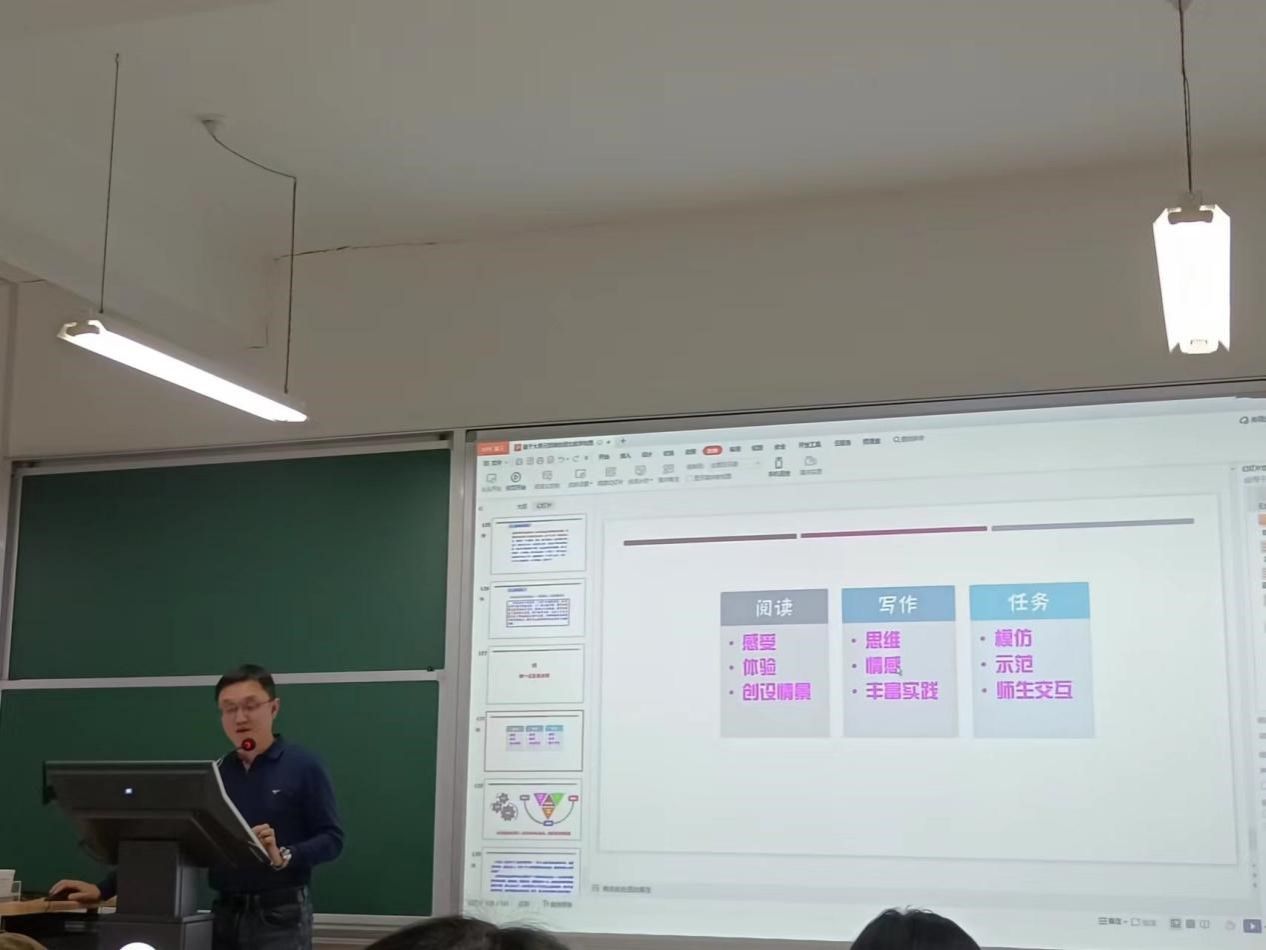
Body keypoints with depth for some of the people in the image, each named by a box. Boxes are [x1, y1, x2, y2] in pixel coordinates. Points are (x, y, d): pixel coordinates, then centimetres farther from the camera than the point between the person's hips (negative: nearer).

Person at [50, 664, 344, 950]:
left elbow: (331, 839, -6)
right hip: (226, 914, 5)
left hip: (281, 915, -5)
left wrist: (283, 857, -24)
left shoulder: (303, 767, -2)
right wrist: (104, 889, 0)